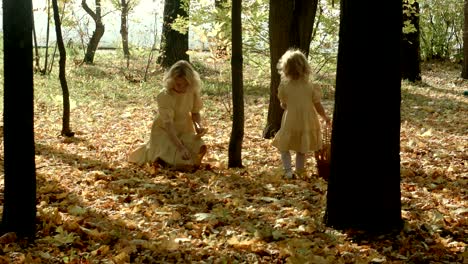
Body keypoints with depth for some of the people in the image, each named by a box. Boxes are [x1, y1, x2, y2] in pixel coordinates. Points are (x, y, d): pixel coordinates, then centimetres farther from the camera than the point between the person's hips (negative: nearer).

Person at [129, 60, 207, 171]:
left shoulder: (193, 91, -13)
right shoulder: (165, 96, -29)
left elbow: (195, 112, 2)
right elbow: (168, 124, -34)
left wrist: (199, 125, -22)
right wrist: (181, 147, -44)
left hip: (184, 130, 5)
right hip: (164, 131, -5)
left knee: (199, 149, -20)